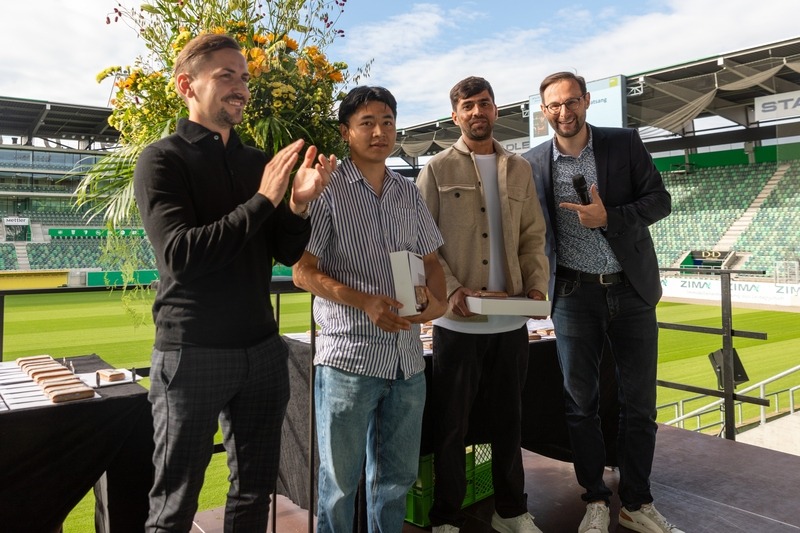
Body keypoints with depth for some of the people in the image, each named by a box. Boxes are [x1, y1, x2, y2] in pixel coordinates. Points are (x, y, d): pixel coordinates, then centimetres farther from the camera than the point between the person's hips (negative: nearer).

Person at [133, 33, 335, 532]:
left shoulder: (257, 161, 10)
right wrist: (262, 199, -22)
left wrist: (299, 205, -11)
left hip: (263, 349, 5)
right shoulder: (162, 159, -6)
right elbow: (180, 254, -20)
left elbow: (288, 253, 8)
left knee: (256, 490, 15)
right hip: (193, 352, -5)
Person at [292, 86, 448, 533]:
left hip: (407, 357, 5)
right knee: (341, 480, 8)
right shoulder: (327, 189, -5)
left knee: (398, 476, 17)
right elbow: (303, 272, -9)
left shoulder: (409, 193, 10)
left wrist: (439, 302, -4)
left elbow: (431, 260, 16)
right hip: (349, 356, -5)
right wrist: (366, 302, -21)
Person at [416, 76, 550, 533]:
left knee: (510, 419, 15)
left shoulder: (519, 169, 13)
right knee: (451, 425, 6)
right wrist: (451, 289, -17)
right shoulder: (438, 169, 1)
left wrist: (537, 285, -4)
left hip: (512, 320, 4)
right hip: (457, 321, -3)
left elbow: (533, 236, 12)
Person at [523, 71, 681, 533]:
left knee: (640, 402, 7)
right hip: (574, 294, 0)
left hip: (631, 289, 0)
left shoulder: (626, 143, -1)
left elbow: (660, 200, -2)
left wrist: (609, 217, -18)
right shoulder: (534, 163, 1)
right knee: (581, 403, 8)